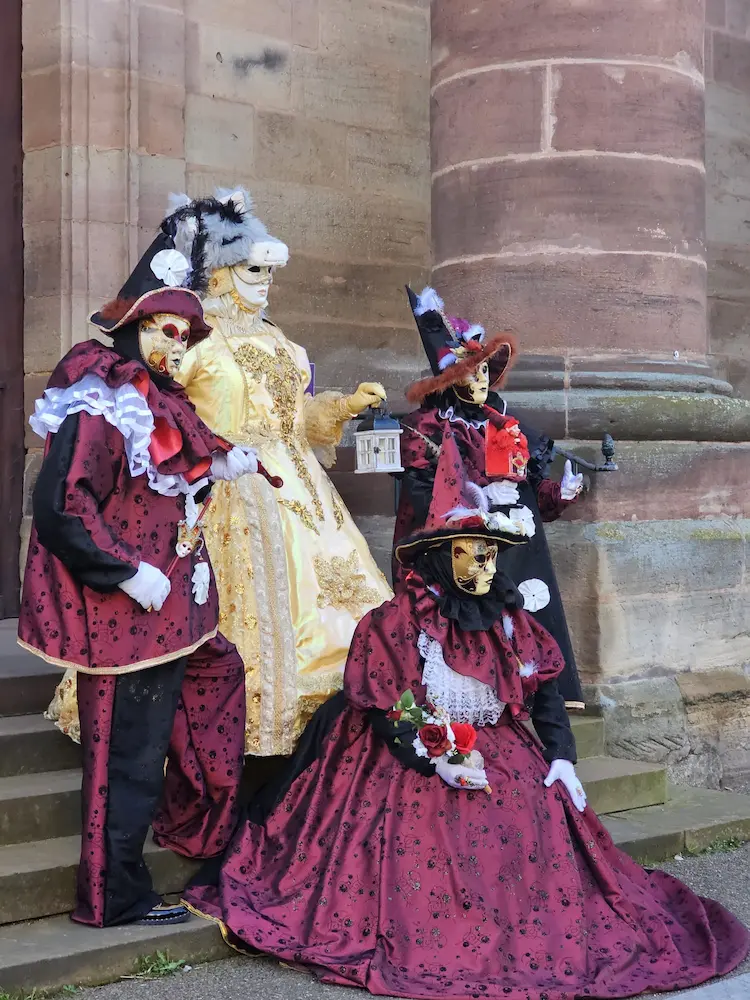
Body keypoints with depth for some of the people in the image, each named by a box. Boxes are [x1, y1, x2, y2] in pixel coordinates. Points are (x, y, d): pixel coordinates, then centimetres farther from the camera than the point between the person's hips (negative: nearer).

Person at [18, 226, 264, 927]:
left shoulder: (161, 401, 13)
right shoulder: (100, 407, -16)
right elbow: (59, 505, -23)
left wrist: (225, 463, 12)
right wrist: (127, 573, -21)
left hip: (170, 613, 10)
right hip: (124, 617, -10)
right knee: (129, 752, -1)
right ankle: (115, 897, 13)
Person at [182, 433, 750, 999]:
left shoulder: (508, 621, 10)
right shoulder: (399, 621, -7)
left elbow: (544, 690, 11)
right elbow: (384, 708, -11)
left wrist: (560, 758, -2)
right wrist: (437, 762, -22)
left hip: (500, 747, 5)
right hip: (418, 756, -5)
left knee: (541, 811, -18)